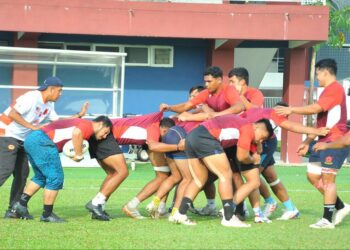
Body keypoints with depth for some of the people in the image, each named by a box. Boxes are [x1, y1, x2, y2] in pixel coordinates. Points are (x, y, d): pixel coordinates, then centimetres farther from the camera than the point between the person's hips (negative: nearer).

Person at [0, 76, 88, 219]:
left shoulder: (49, 105, 10)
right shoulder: (31, 98, -19)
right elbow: (12, 114, -26)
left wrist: (79, 115, 4)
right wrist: (32, 126, -27)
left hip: (21, 140, 10)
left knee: (22, 173, 6)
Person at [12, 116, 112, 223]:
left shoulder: (80, 123, 28)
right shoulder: (89, 125, -2)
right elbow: (77, 133, -24)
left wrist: (76, 154, 2)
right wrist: (79, 155, -14)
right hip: (42, 142, -10)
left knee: (40, 177, 23)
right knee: (55, 178, -2)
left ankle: (21, 204, 20)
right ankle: (47, 214, 3)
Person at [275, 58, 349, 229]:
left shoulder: (335, 89, -12)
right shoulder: (328, 91, 20)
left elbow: (316, 108, -24)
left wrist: (292, 110, -17)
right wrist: (307, 142, 21)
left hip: (335, 141, -10)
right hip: (323, 141, 10)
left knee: (327, 179, -8)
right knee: (313, 176, 9)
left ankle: (327, 220, -4)